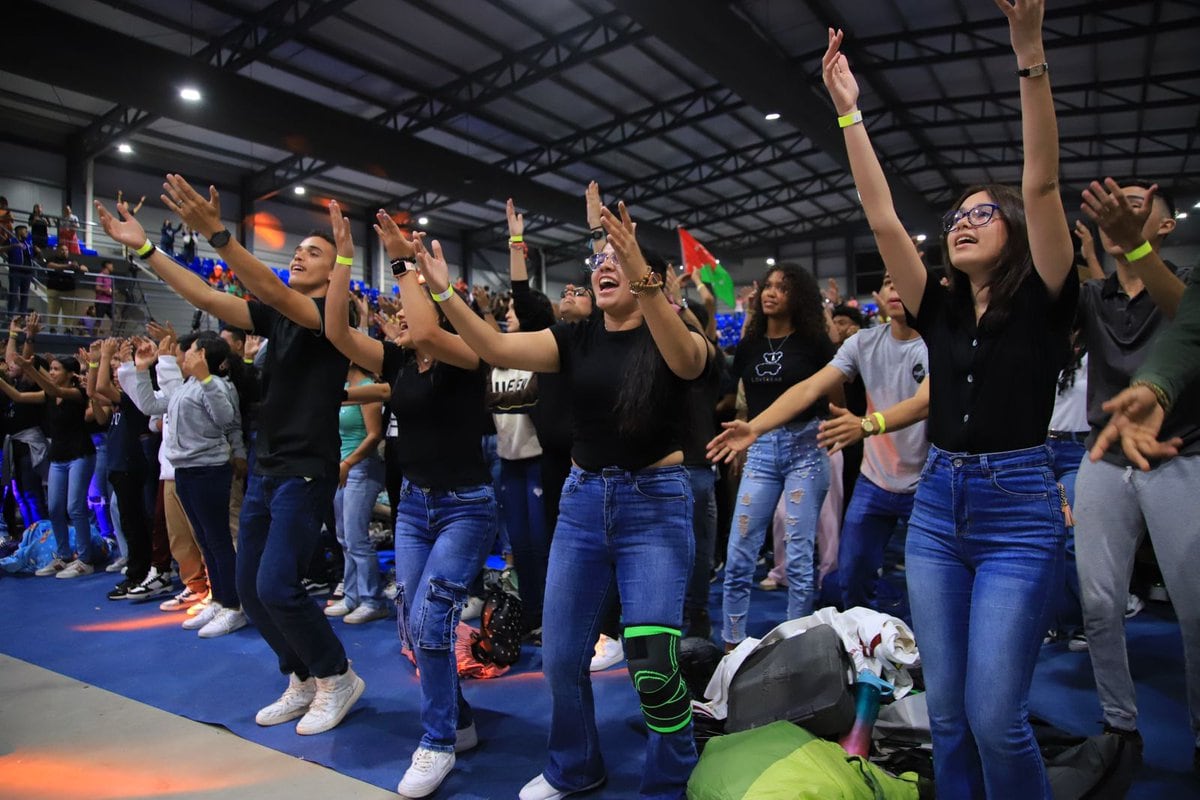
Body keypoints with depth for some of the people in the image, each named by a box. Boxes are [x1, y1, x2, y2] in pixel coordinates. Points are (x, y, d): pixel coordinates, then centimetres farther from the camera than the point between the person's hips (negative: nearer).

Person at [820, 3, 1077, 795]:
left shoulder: (1044, 301, -1)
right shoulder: (939, 310, 9)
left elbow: (1042, 184, -13)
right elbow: (883, 219, 2)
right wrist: (849, 112, -1)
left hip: (1019, 509, -4)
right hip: (937, 506, 5)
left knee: (995, 714, -7)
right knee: (947, 712, 9)